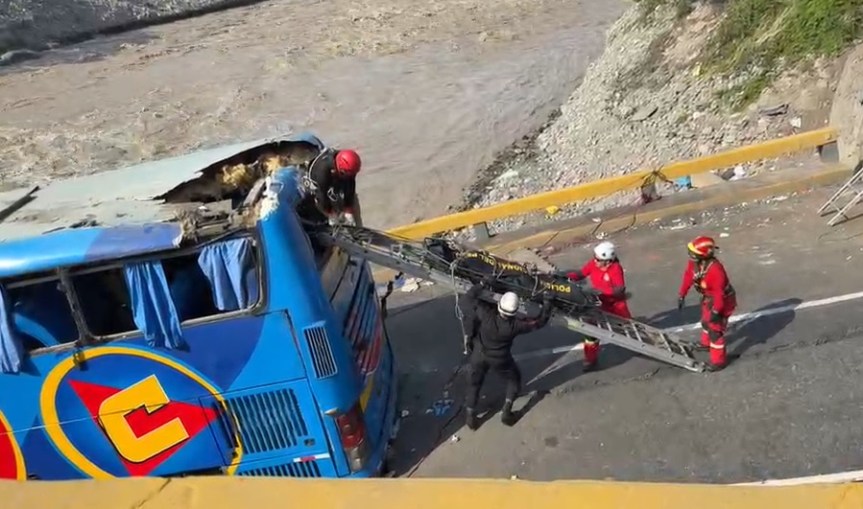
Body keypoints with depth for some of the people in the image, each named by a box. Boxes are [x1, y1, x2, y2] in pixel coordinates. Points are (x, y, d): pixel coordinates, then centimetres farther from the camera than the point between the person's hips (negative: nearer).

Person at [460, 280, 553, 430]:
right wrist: (547, 303, -6)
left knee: (474, 383, 21)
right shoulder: (516, 325, -32)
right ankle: (506, 412, 23)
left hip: (479, 355, 1)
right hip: (500, 359, -1)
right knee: (514, 379, 26)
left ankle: (470, 416, 26)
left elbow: (467, 298, -22)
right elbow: (540, 321, -17)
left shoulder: (487, 315, -33)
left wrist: (482, 284, -13)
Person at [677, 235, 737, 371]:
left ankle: (718, 361, 9)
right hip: (708, 298, 9)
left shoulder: (715, 269, -40)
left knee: (715, 329, -4)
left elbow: (719, 293, -36)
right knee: (706, 321, 29)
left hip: (722, 300, -9)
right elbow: (688, 277, -1)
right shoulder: (693, 262, -16)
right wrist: (681, 295, 3)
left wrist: (716, 311, -33)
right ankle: (707, 343, 56)